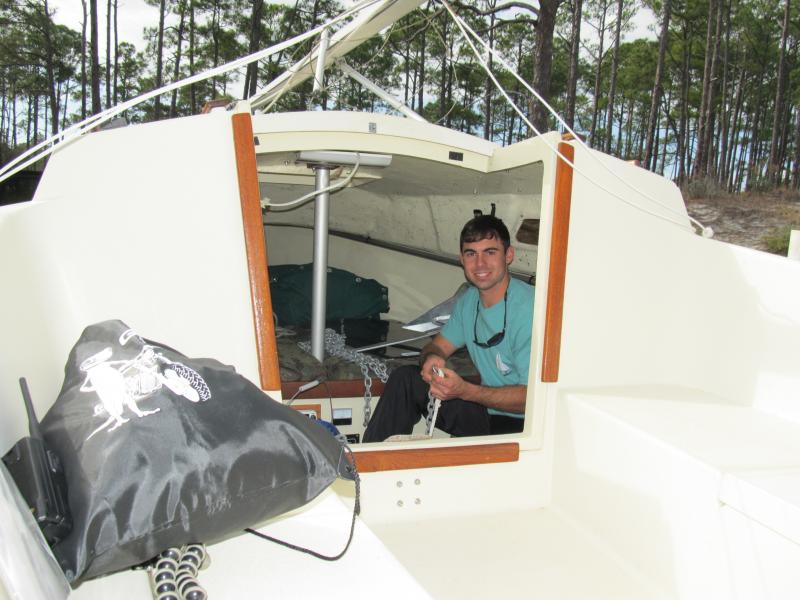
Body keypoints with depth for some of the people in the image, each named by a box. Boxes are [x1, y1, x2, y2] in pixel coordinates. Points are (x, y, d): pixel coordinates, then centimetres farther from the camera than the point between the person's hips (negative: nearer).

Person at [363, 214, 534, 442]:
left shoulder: (529, 309, -22)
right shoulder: (469, 300, 6)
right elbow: (437, 346, 12)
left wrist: (465, 391, -33)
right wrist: (432, 358, -14)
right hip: (486, 410, 7)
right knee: (405, 377, -5)